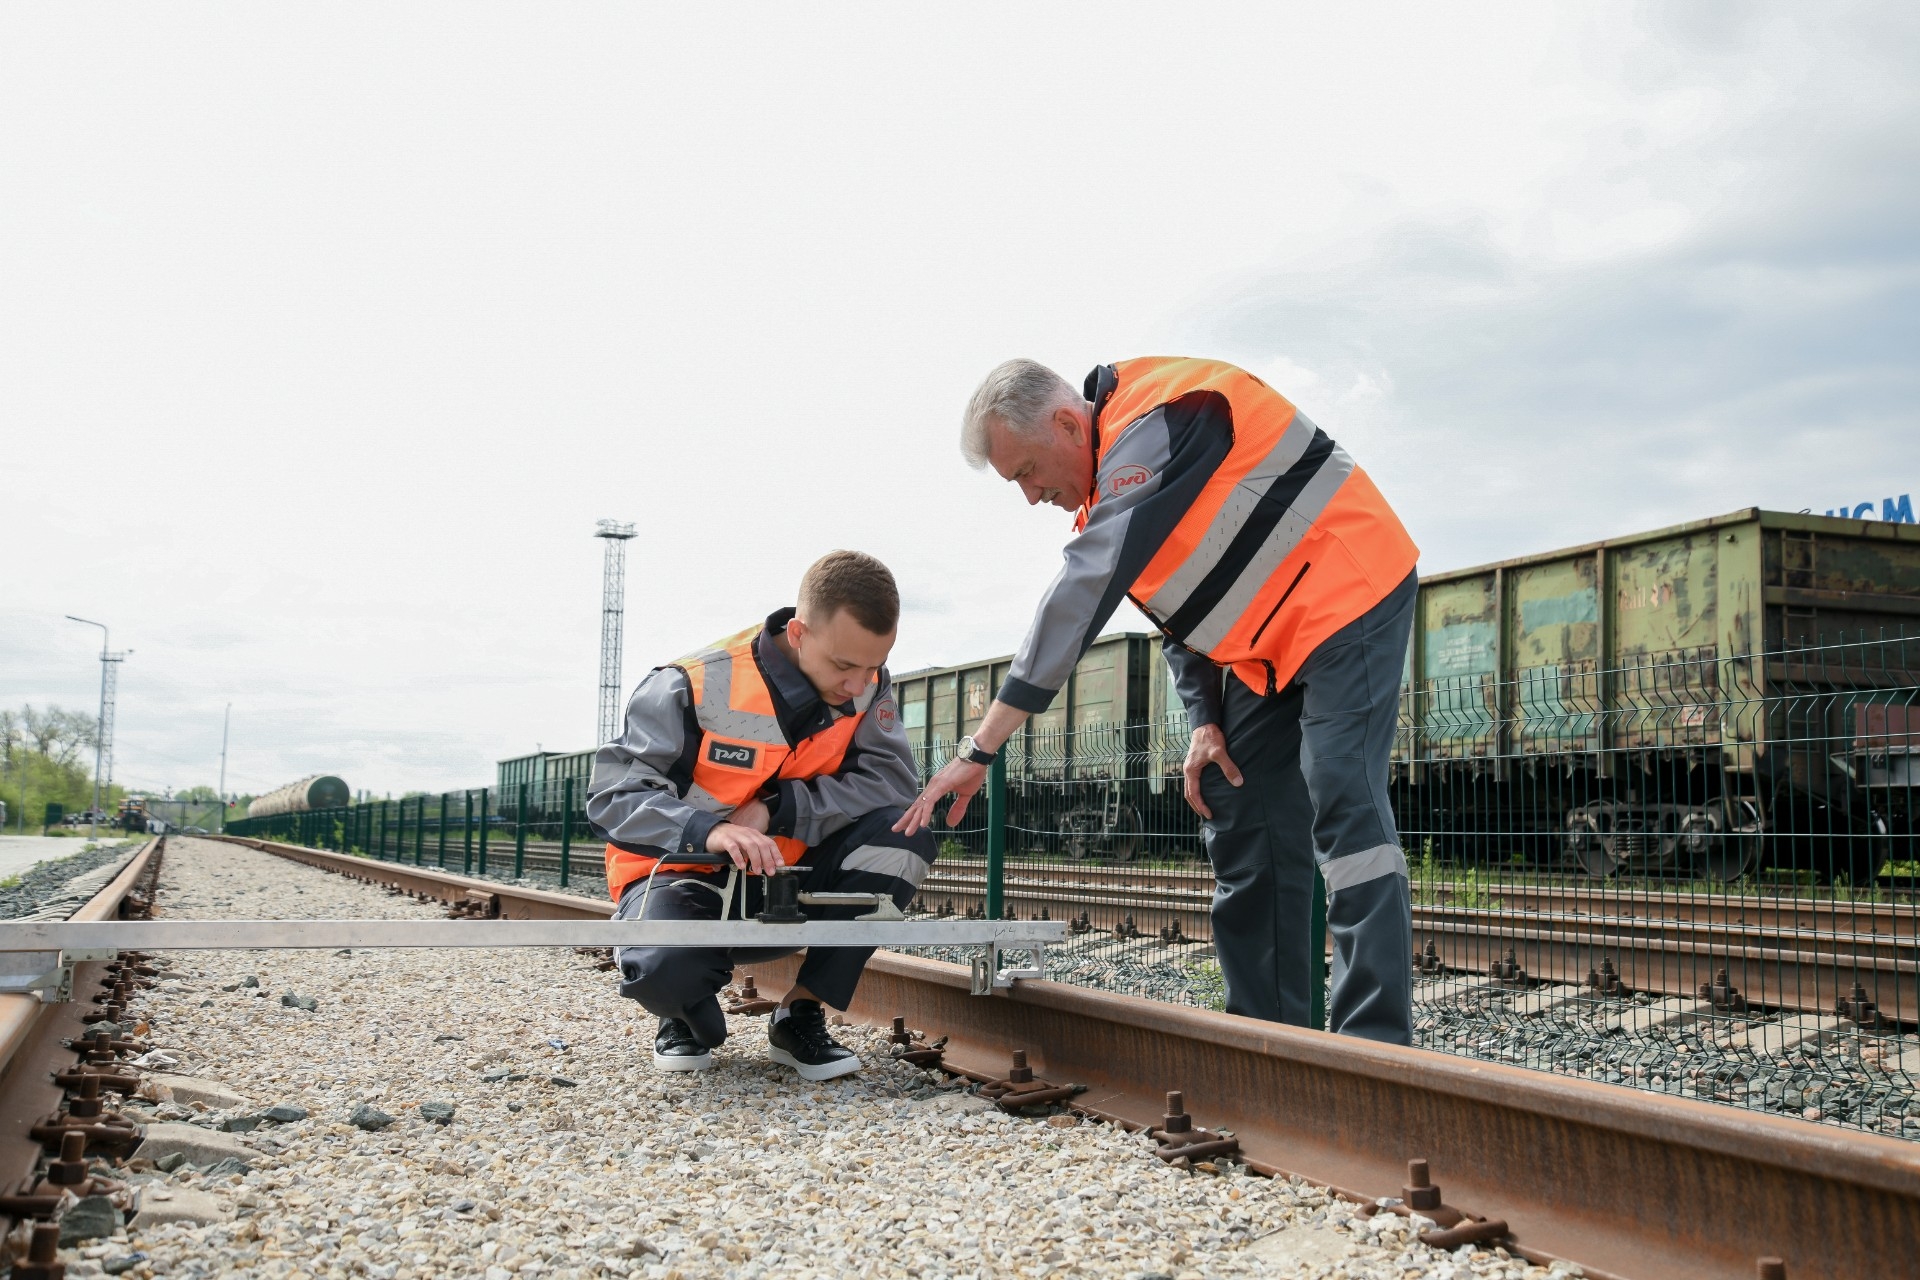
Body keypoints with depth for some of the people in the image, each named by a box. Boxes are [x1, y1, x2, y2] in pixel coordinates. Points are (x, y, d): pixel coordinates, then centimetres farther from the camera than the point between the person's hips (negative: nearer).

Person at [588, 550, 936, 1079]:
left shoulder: (865, 684, -9)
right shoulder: (694, 687, -22)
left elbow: (892, 780, -17)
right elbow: (611, 796, -22)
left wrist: (778, 808, -28)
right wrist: (707, 830, -41)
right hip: (690, 875, -4)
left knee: (902, 837, -21)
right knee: (663, 965, -37)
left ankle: (800, 1016, -9)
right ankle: (689, 1017, 4)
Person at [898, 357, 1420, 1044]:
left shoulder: (1153, 427, -26)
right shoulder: (1106, 483, 6)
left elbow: (1081, 595, -33)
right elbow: (1175, 607, 15)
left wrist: (979, 749, -34)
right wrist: (1205, 720, 0)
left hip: (1346, 600, -10)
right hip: (1262, 647, 10)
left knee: (1342, 806, -19)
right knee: (1241, 826, 5)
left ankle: (1376, 1049, -19)